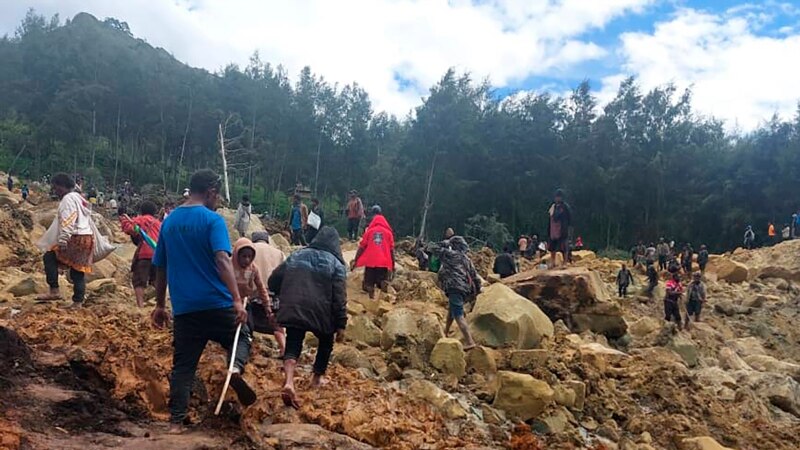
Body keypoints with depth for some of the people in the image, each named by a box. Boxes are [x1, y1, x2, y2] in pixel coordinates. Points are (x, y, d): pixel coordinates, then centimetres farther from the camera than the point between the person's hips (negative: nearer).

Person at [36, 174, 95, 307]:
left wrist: (63, 241, -23)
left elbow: (67, 222, -18)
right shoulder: (78, 198, 23)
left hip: (76, 239, -9)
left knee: (49, 257, -3)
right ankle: (78, 302, 8)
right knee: (79, 270, 9)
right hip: (87, 237, 9)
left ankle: (54, 291, -6)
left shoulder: (68, 199, -7)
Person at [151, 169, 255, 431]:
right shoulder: (212, 220, -7)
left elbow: (160, 268, 15)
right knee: (241, 335, 18)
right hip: (216, 303, -4)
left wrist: (160, 305, 22)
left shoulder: (169, 221, 11)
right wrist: (237, 299, -25)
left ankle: (176, 422, 8)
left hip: (184, 308, 5)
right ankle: (236, 368, -12)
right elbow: (222, 260, -21)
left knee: (183, 366, 11)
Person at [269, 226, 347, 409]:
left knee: (293, 346, 3)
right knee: (326, 341, 24)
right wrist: (341, 325, -4)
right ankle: (318, 377, 34)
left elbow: (273, 281, 12)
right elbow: (339, 298, -7)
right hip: (321, 313, -2)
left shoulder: (296, 256, 12)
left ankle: (288, 382, -20)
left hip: (293, 310, 2)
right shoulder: (336, 264, 0)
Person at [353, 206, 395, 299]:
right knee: (383, 284, 3)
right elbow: (392, 249, 5)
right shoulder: (388, 232, 7)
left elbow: (362, 247, 3)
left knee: (369, 285, 6)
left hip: (370, 262, 0)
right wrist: (393, 264, 11)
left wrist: (355, 260, 8)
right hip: (384, 263, 0)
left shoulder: (369, 231, 6)